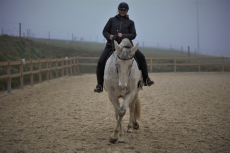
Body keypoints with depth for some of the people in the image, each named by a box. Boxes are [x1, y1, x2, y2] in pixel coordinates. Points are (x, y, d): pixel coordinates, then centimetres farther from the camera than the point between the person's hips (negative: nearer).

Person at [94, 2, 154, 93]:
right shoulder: (112, 20, 11)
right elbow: (105, 31, 11)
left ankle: (146, 79, -4)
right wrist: (109, 36, -11)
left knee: (141, 57, -16)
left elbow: (133, 35, 1)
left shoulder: (130, 22, 11)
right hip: (111, 45, 0)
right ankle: (99, 85, -3)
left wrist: (123, 36, -17)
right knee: (101, 62, -17)